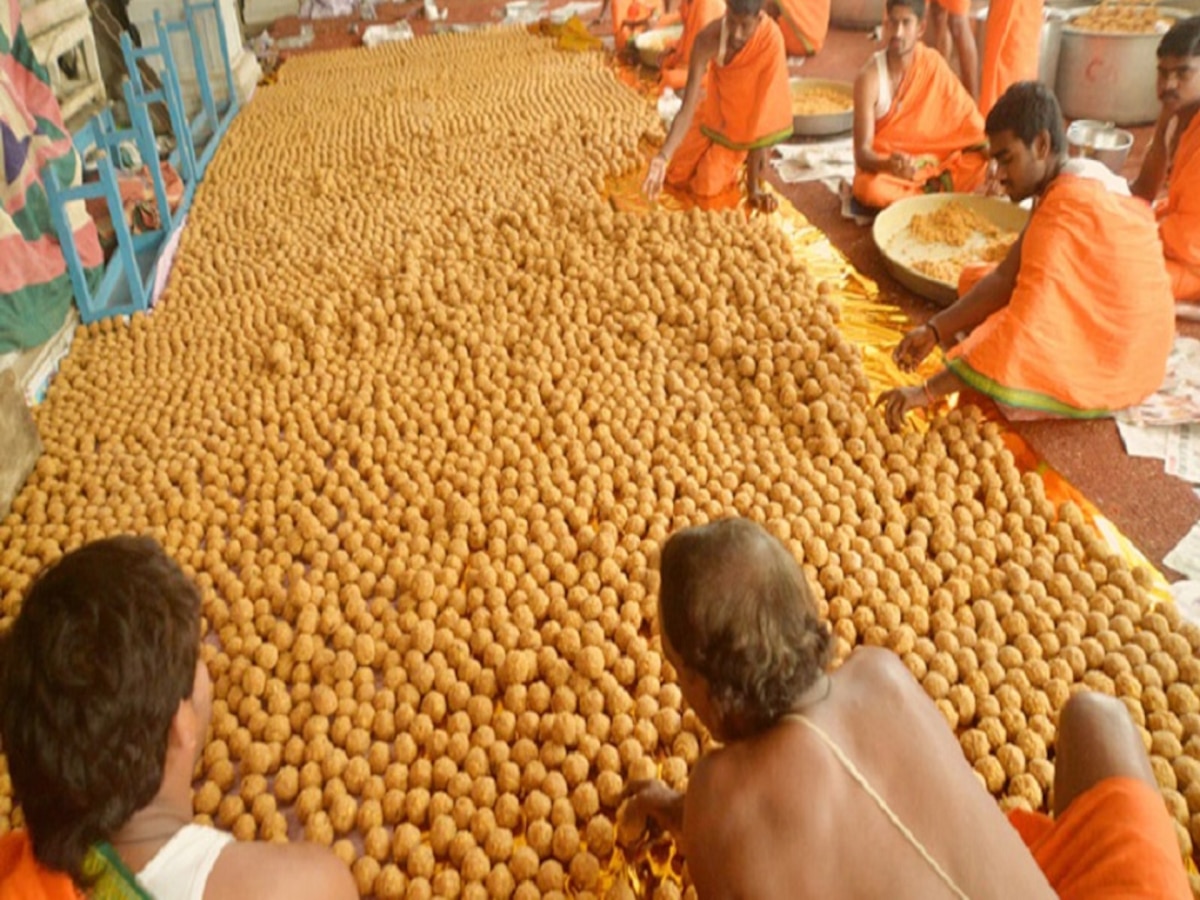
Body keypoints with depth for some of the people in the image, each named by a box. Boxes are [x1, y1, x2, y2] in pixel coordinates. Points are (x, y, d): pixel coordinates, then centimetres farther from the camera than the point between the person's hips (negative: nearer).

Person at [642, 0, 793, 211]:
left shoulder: (771, 40, -36)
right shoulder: (707, 39, -31)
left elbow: (765, 108, -32)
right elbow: (686, 109, -31)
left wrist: (754, 184, -31)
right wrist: (663, 156, -49)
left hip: (748, 116, -2)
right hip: (717, 109, 3)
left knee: (706, 186, -13)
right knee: (676, 176, 3)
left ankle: (745, 156, 16)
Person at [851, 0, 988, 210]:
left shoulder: (933, 64, -5)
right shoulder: (869, 77, -17)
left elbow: (968, 114, -3)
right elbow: (862, 152, -23)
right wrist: (889, 165, -44)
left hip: (927, 165, 3)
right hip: (882, 166, -3)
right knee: (871, 189, -38)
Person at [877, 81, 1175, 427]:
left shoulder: (1066, 212, -28)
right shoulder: (1078, 178, 2)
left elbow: (1026, 328, -32)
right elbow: (1007, 276, -1)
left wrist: (928, 392, -32)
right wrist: (934, 330, -12)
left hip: (1109, 364, -9)